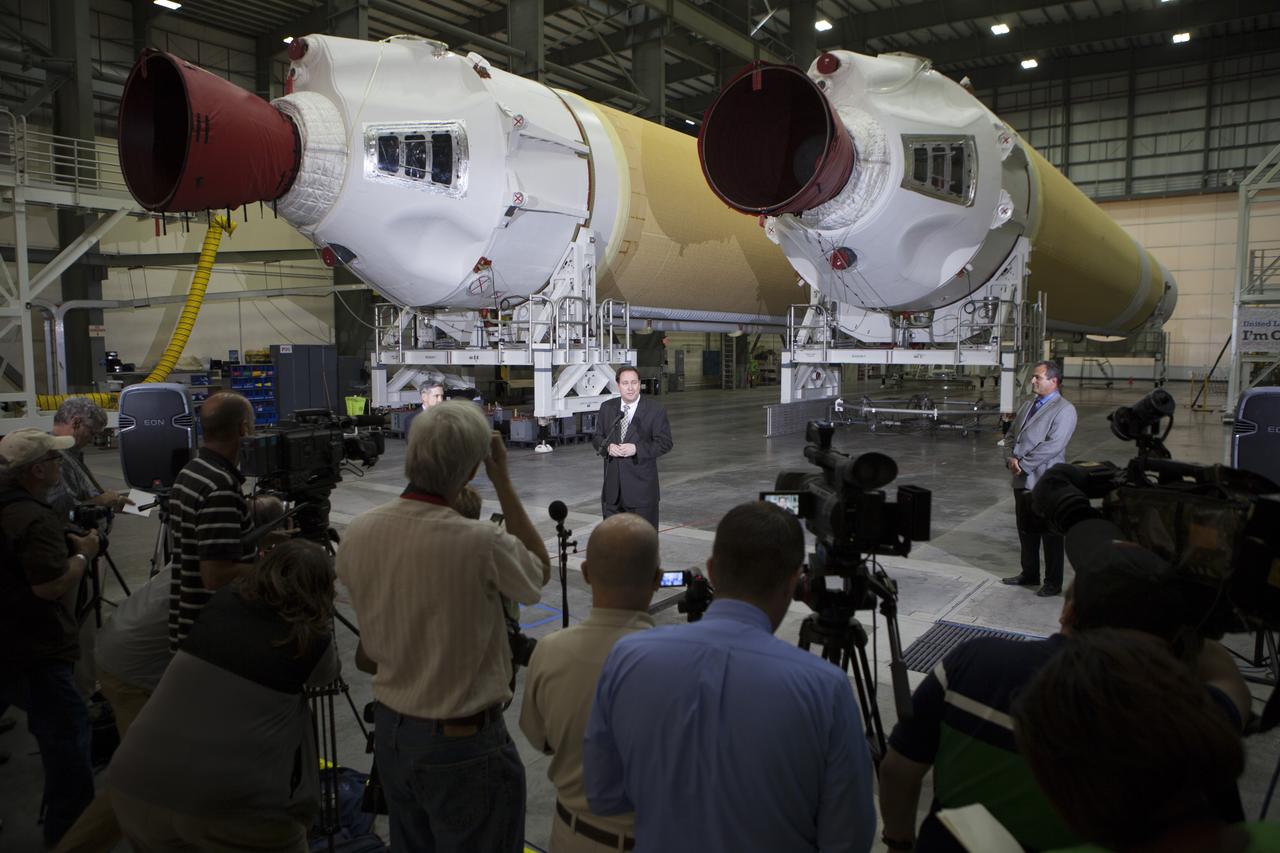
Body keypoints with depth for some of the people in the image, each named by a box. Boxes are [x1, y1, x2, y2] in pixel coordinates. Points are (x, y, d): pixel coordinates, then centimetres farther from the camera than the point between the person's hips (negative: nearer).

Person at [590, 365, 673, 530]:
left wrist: (636, 449, -19)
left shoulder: (655, 411, -5)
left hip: (642, 486, -4)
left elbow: (665, 443, -7)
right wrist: (607, 447, -12)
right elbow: (597, 437, 11)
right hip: (612, 485, 4)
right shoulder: (607, 408, 8)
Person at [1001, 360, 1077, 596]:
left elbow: (1053, 445, -19)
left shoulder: (1064, 410, -10)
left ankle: (1053, 582, 13)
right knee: (1026, 531, 17)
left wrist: (1023, 464, -18)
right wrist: (1010, 458, -4)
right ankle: (1029, 574, 31)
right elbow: (1011, 435, 15)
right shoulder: (1028, 405, 15)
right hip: (1022, 480, 8)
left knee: (1050, 534, 3)